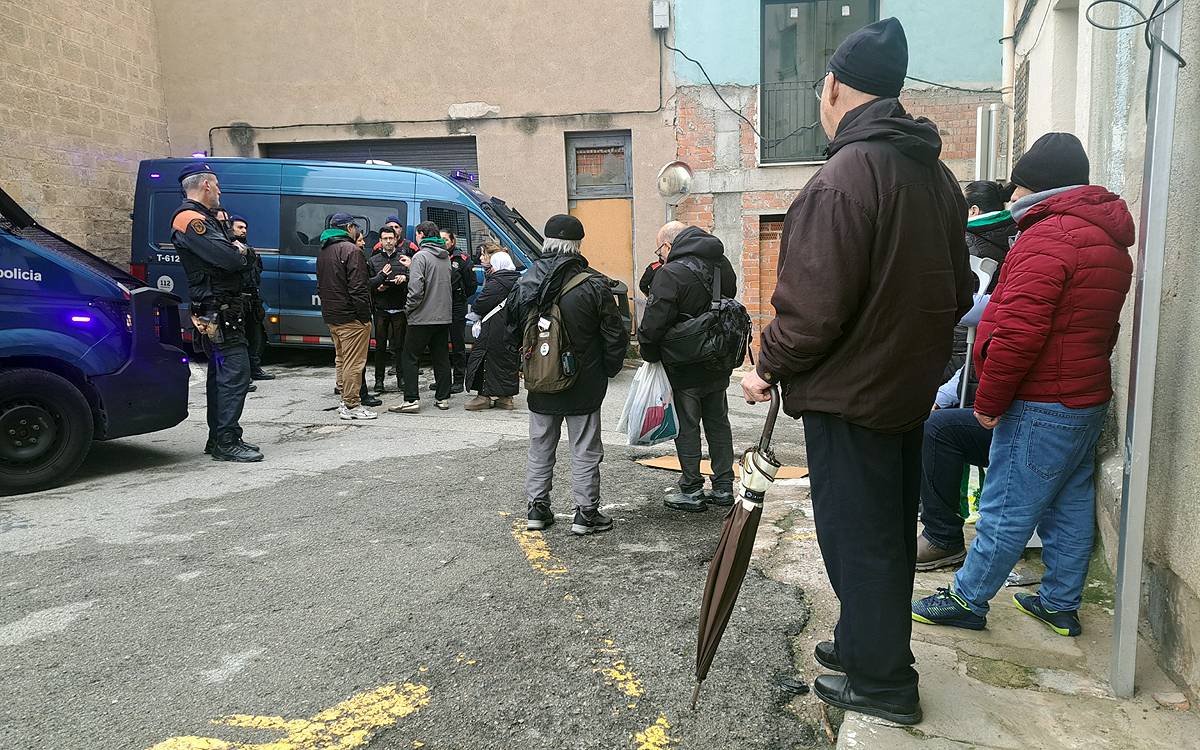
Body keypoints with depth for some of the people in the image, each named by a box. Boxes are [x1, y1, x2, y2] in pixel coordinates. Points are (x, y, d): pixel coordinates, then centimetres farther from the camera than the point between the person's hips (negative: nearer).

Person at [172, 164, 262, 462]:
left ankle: (219, 438, 22)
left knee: (221, 374, 14)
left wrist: (236, 253, -3)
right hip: (218, 312, -11)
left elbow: (237, 258, 18)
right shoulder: (191, 220, -12)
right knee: (235, 373, -12)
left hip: (219, 311, 11)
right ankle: (226, 442, -9)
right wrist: (240, 254, -2)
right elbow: (229, 259, -22)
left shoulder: (205, 219, 21)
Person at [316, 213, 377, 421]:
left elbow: (320, 286, 20)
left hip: (331, 316, 10)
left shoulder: (323, 251, 16)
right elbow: (357, 288, -19)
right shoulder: (351, 250, -13)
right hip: (351, 317, -9)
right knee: (354, 362, -5)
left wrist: (328, 307, 20)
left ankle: (346, 400, 23)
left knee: (341, 359, 17)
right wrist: (365, 315, -16)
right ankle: (351, 405, -3)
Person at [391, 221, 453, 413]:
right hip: (443, 316, 7)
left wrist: (408, 309, -5)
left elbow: (416, 288, -21)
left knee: (409, 357, 1)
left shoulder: (421, 256, -13)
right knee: (441, 358, 12)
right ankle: (443, 398, 14)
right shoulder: (446, 257, 11)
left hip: (422, 318, -7)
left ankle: (412, 400, -4)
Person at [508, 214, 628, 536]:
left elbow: (513, 332, 8)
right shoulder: (593, 284, -15)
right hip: (584, 385, -4)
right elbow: (615, 335, -10)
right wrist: (609, 369, 5)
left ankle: (537, 508, 24)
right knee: (585, 451, 8)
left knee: (540, 449, 17)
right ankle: (586, 513, 13)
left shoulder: (525, 282, -2)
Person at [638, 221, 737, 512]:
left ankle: (692, 492, 12)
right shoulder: (722, 264, 6)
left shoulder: (671, 275, -19)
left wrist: (650, 354, -6)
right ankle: (724, 487, 24)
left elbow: (653, 325, -22)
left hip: (686, 370, -7)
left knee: (687, 427, 4)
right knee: (718, 422, 16)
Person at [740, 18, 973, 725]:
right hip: (911, 389, 9)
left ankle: (881, 680, 20)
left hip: (848, 395, -9)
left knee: (858, 538, 5)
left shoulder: (844, 177, -21)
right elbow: (958, 290, 13)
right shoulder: (937, 173, 7)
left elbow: (814, 307, -24)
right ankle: (865, 643, 38)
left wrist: (770, 369, -9)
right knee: (891, 529, 20)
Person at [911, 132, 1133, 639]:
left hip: (1042, 407, -10)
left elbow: (1020, 331, -23)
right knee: (1070, 505, 15)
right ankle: (1060, 605, 26)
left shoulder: (1049, 237, -17)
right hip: (1087, 400, 10)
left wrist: (989, 400, -14)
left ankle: (966, 600, 9)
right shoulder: (1109, 241, 16)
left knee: (1007, 509, -1)